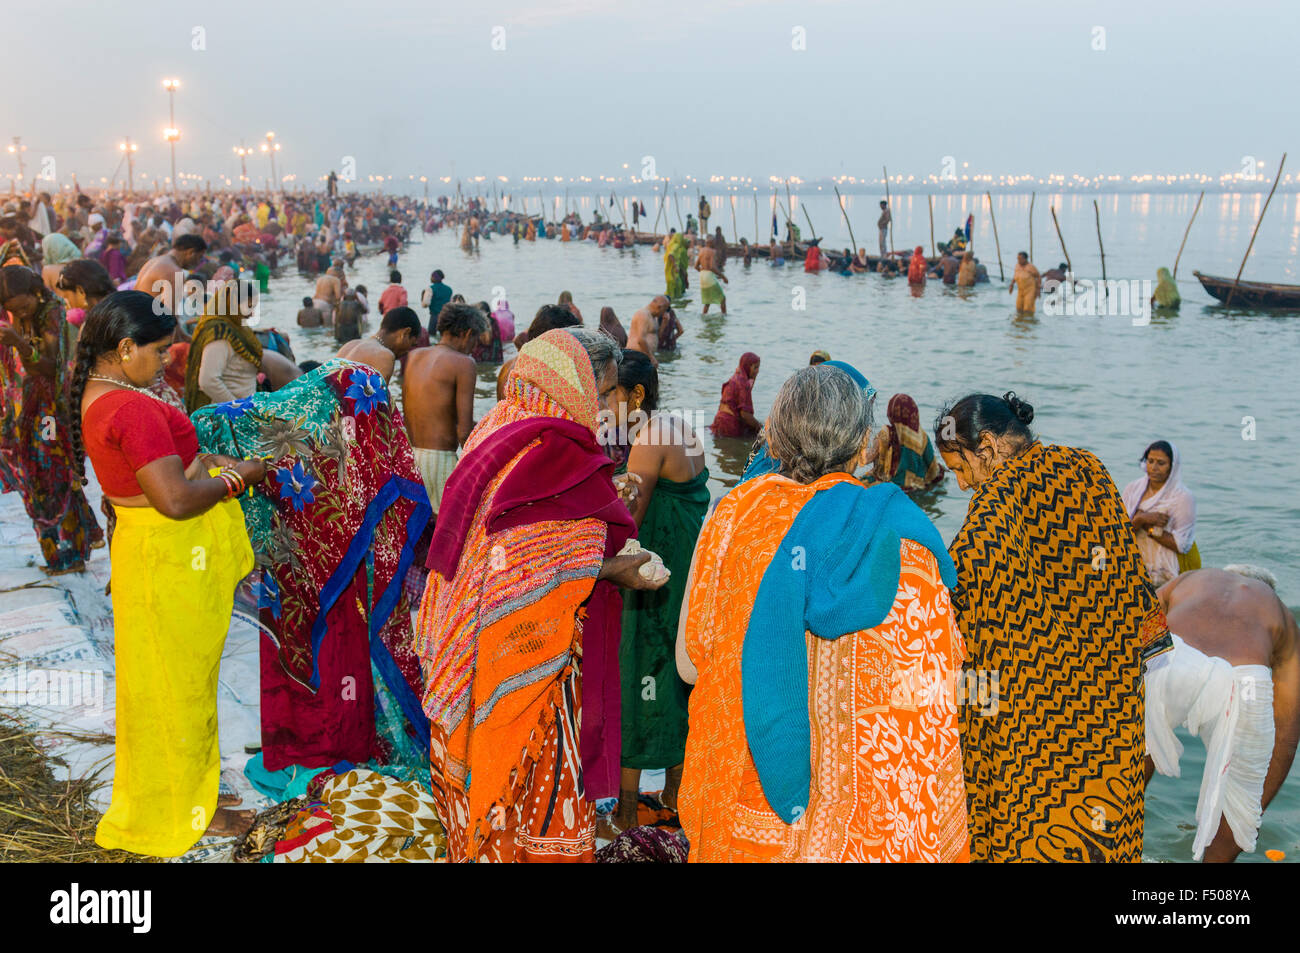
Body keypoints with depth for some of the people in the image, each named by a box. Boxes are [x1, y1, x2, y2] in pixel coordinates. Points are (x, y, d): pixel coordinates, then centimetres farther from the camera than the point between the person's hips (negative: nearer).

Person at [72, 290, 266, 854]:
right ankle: (186, 810, 20)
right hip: (171, 559, -10)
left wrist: (209, 461, -2)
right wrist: (238, 478, -14)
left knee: (162, 676, 23)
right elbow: (176, 500, -29)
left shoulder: (95, 394, 5)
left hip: (144, 548, 10)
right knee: (179, 680, 5)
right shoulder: (132, 408, -27)